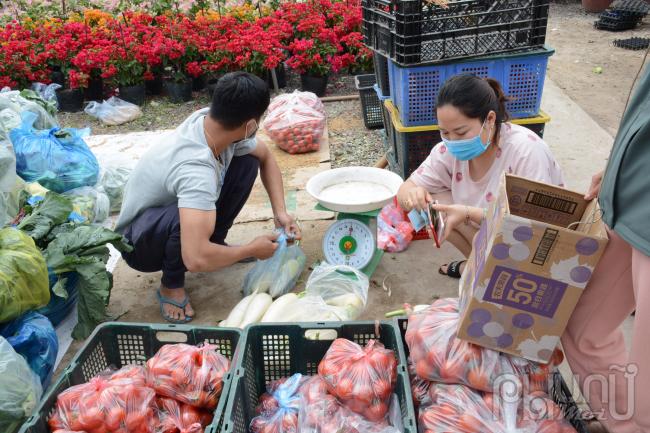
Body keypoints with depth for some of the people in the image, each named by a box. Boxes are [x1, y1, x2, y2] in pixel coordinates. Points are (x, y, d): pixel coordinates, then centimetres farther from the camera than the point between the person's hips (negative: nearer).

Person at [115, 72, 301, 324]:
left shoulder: (208, 119, -18)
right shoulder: (196, 169, -41)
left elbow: (266, 158, 0)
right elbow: (197, 259, -47)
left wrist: (280, 212, -13)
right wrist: (252, 250, -29)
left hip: (170, 202, 7)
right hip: (139, 243, -7)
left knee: (247, 161, -8)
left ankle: (213, 242, 8)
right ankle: (171, 284, -9)